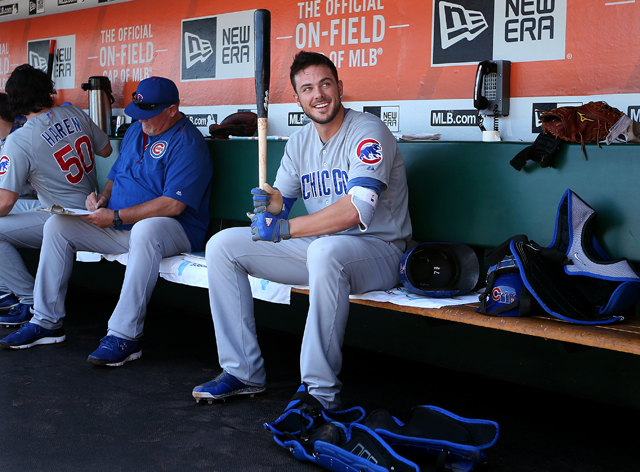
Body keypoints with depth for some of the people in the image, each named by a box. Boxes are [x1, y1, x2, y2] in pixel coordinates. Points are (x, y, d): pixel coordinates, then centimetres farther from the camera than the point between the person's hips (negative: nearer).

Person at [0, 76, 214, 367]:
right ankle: (46, 322, 1)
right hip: (119, 227, 9)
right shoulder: (135, 131, 14)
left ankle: (125, 335, -40)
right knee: (57, 225, -1)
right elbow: (116, 175, 25)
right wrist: (103, 197, 1)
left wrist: (116, 216, -22)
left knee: (146, 229, -43)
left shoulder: (187, 143, -15)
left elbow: (172, 205, -23)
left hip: (174, 230, -8)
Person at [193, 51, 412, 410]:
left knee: (326, 250, -43)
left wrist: (284, 228, -23)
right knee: (222, 245, -2)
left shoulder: (368, 132, -14)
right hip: (317, 248, 8)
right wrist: (273, 203, -14)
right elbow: (281, 202, 12)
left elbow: (357, 209, -27)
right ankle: (243, 372, 1)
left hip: (377, 250, -7)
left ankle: (321, 390, -31)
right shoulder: (300, 142, 10)